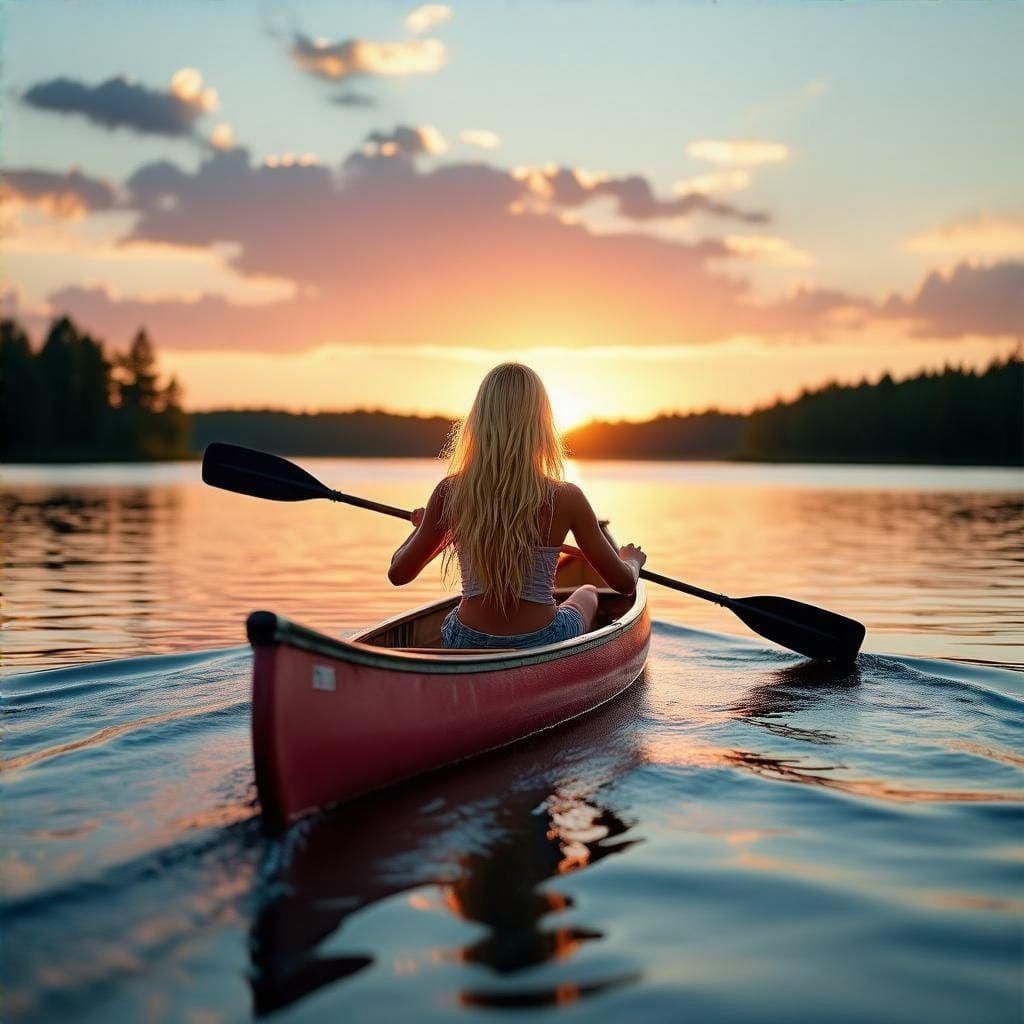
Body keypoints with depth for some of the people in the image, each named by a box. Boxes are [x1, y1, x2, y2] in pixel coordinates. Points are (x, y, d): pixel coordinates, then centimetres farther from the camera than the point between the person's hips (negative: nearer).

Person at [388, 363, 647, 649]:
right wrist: (632, 560, 20)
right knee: (588, 594, 34)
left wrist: (422, 526, 20)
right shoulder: (565, 499, -17)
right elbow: (624, 583, -4)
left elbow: (398, 574, 0)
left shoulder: (450, 492, -12)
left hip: (466, 647, 2)